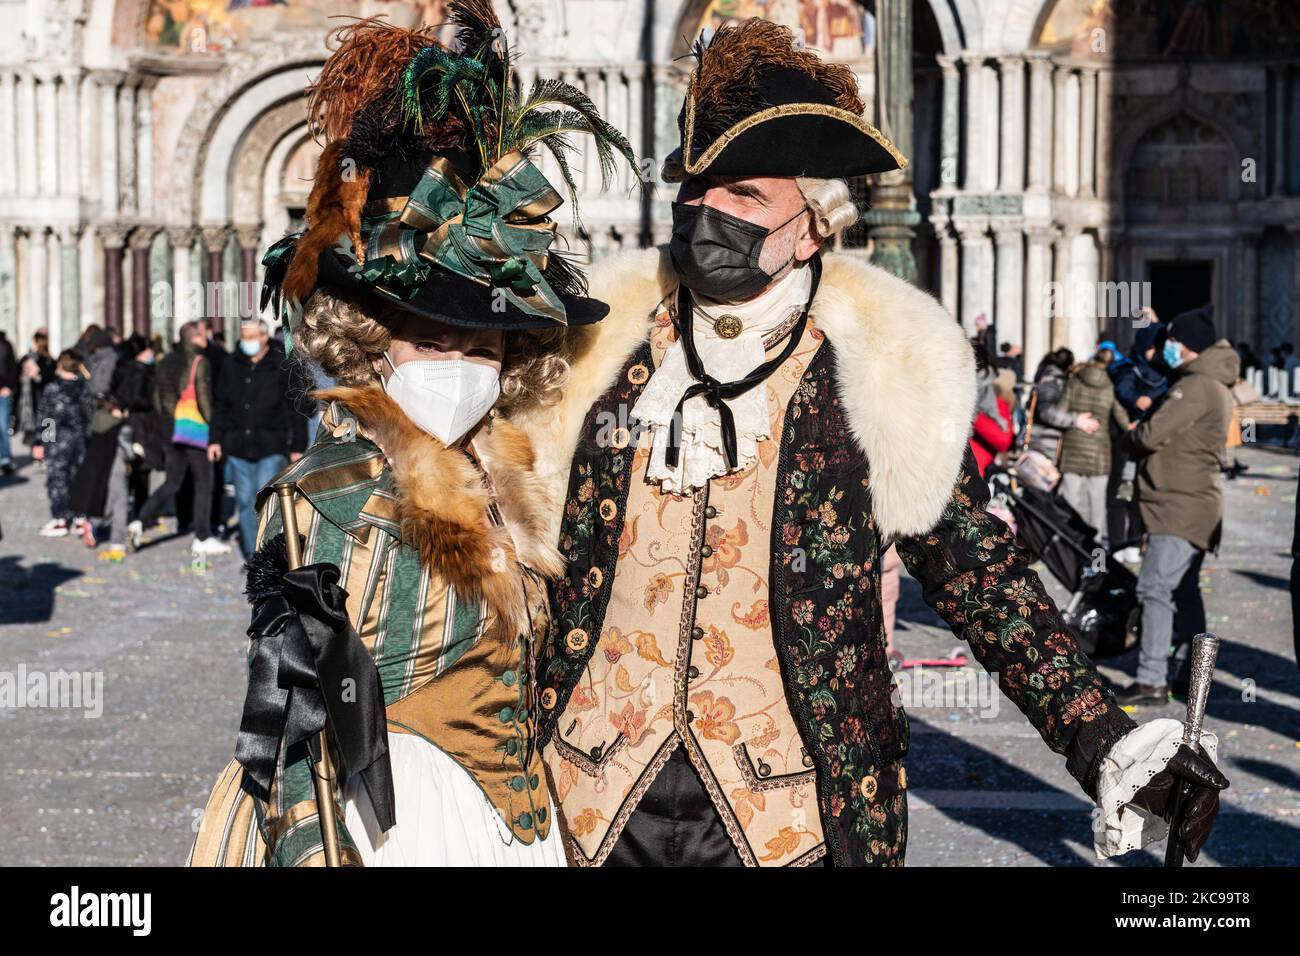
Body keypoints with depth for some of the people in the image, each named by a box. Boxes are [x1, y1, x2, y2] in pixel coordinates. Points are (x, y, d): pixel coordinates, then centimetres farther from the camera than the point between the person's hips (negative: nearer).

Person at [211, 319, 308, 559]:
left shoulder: (282, 366, -2)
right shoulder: (231, 366, 8)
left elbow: (296, 410, 1)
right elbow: (221, 406, 16)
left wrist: (298, 447, -2)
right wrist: (216, 439, 10)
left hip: (271, 448, -4)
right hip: (238, 447, 4)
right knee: (245, 502, 7)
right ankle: (252, 556, 16)